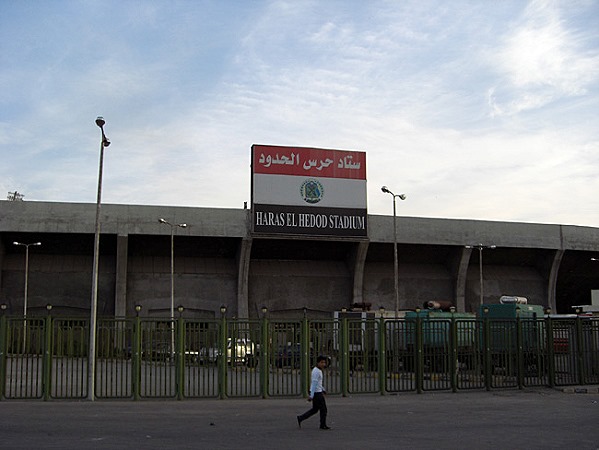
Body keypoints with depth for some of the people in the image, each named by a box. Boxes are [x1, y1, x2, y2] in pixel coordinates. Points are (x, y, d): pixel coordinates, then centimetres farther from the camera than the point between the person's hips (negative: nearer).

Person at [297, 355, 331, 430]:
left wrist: (323, 390, 28)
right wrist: (311, 396, -24)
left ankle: (300, 419, 16)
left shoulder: (317, 370, 13)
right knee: (323, 409, 1)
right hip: (317, 393, -10)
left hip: (317, 392, 10)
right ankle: (323, 425, 12)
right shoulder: (316, 371, -19)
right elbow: (314, 384, -22)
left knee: (315, 409, 15)